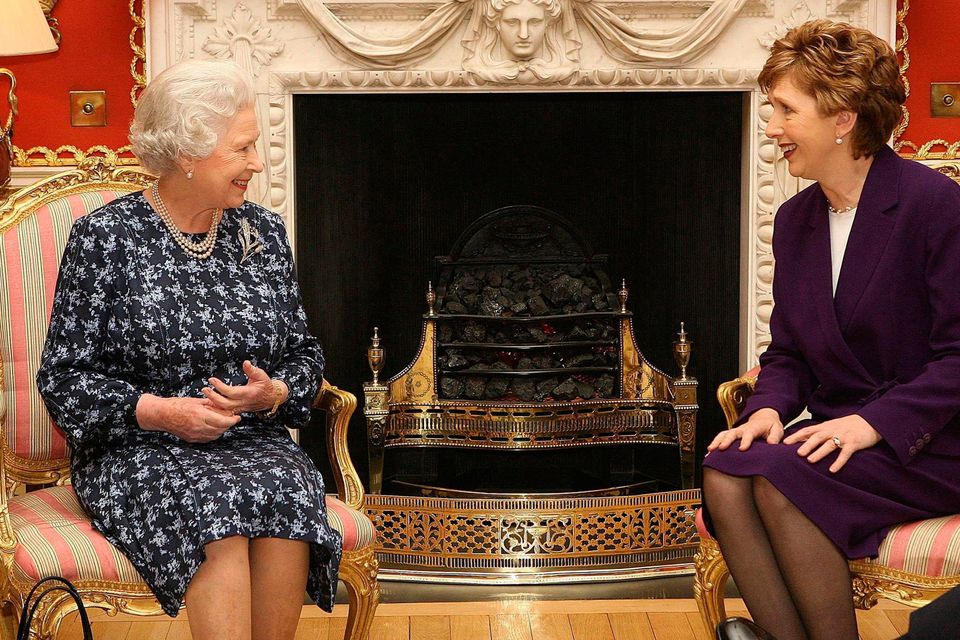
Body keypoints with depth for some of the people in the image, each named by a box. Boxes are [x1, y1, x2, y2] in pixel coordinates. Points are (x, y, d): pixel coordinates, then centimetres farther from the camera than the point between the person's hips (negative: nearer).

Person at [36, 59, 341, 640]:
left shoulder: (265, 231, 13)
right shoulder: (105, 237, 0)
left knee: (288, 501, -31)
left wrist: (272, 393, -4)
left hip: (256, 442, 3)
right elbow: (64, 377, 0)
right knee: (217, 521, -35)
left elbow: (304, 353, 19)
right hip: (137, 452, -3)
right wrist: (157, 411, -14)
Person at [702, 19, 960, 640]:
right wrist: (769, 408, -7)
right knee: (724, 471, -21)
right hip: (842, 431, 6)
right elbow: (788, 352, 15)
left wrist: (875, 422, -24)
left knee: (780, 476, -30)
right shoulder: (795, 219, 11)